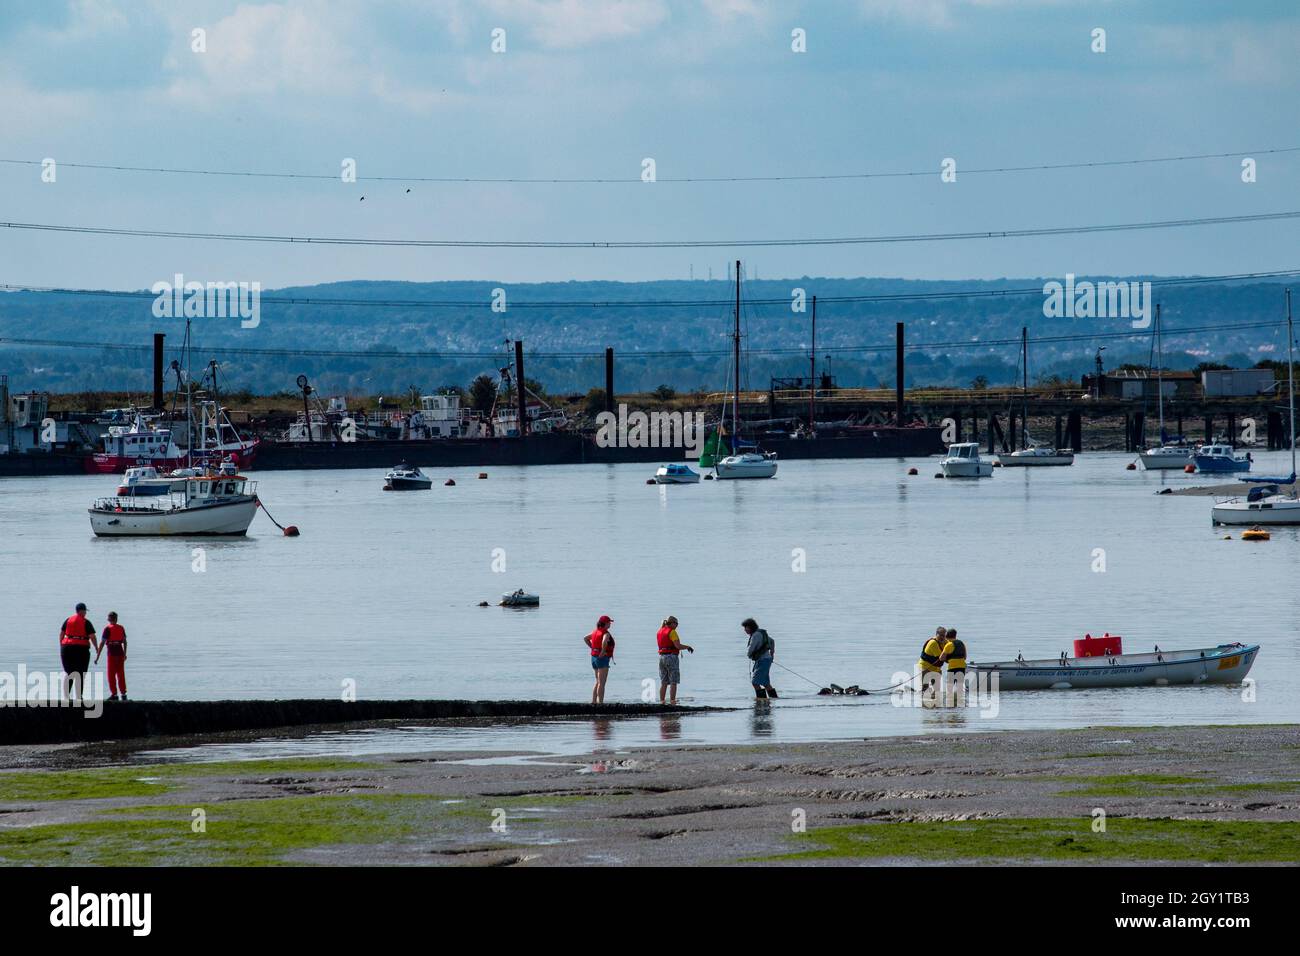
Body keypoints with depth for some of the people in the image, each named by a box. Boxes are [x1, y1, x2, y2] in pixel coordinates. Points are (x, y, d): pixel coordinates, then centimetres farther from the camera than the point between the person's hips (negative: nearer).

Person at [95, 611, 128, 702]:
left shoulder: (108, 628, -7)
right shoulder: (121, 628, 8)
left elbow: (102, 643, -11)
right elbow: (125, 642, 14)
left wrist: (97, 656, -9)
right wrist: (125, 654, 27)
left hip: (112, 653, -5)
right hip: (120, 653, 5)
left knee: (111, 675, 2)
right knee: (121, 674, 10)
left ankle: (114, 694, -1)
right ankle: (123, 694, 10)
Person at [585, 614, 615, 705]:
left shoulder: (596, 632, 11)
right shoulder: (606, 633, -15)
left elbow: (585, 638, 21)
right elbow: (604, 641, -36)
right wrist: (603, 651, -22)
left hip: (594, 657, 9)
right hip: (603, 658, -9)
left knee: (598, 682, 19)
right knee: (601, 683, -7)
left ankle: (593, 701, 20)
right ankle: (600, 703, -8)